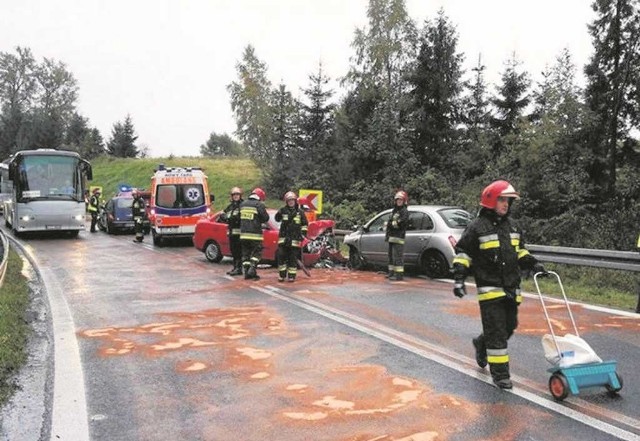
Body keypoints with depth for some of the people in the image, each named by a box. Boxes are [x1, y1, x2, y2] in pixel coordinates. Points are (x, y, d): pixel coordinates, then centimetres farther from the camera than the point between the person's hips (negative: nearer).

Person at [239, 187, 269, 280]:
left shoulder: (243, 204, 12)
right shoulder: (259, 204, -7)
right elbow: (265, 218, -4)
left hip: (243, 234, 6)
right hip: (255, 234, -5)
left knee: (246, 253, 11)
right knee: (257, 253, 4)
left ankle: (246, 272, 10)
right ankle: (252, 270, -7)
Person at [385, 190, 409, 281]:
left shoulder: (404, 211, -6)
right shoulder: (394, 211, 22)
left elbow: (401, 223, -19)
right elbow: (390, 222, 26)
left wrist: (390, 223, -8)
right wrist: (387, 235, 21)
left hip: (398, 237, -9)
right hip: (391, 237, 9)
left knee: (398, 256, -12)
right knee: (391, 255, 14)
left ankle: (399, 274, -12)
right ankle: (392, 272, 23)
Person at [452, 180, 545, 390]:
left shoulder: (512, 227, 14)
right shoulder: (477, 227, -7)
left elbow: (520, 251, 25)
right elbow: (462, 253, -6)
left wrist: (533, 264, 9)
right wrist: (459, 278, -13)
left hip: (511, 288, 7)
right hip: (489, 288, -7)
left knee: (509, 327, 15)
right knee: (496, 331, -5)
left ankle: (482, 344, 41)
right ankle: (500, 373, 4)